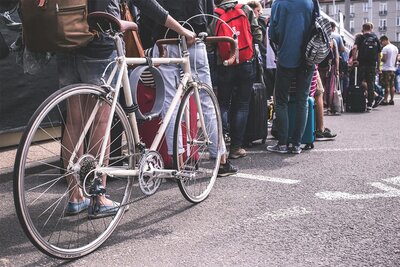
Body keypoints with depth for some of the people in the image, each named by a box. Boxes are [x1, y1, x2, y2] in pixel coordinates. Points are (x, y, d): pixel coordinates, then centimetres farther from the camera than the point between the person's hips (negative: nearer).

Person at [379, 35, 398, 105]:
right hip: (393, 69, 7)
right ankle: (391, 100, 10)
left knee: (387, 85, -7)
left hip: (386, 69, -7)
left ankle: (385, 100, -7)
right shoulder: (395, 48, 13)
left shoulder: (385, 48, -12)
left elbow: (384, 59, -16)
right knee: (392, 85, 9)